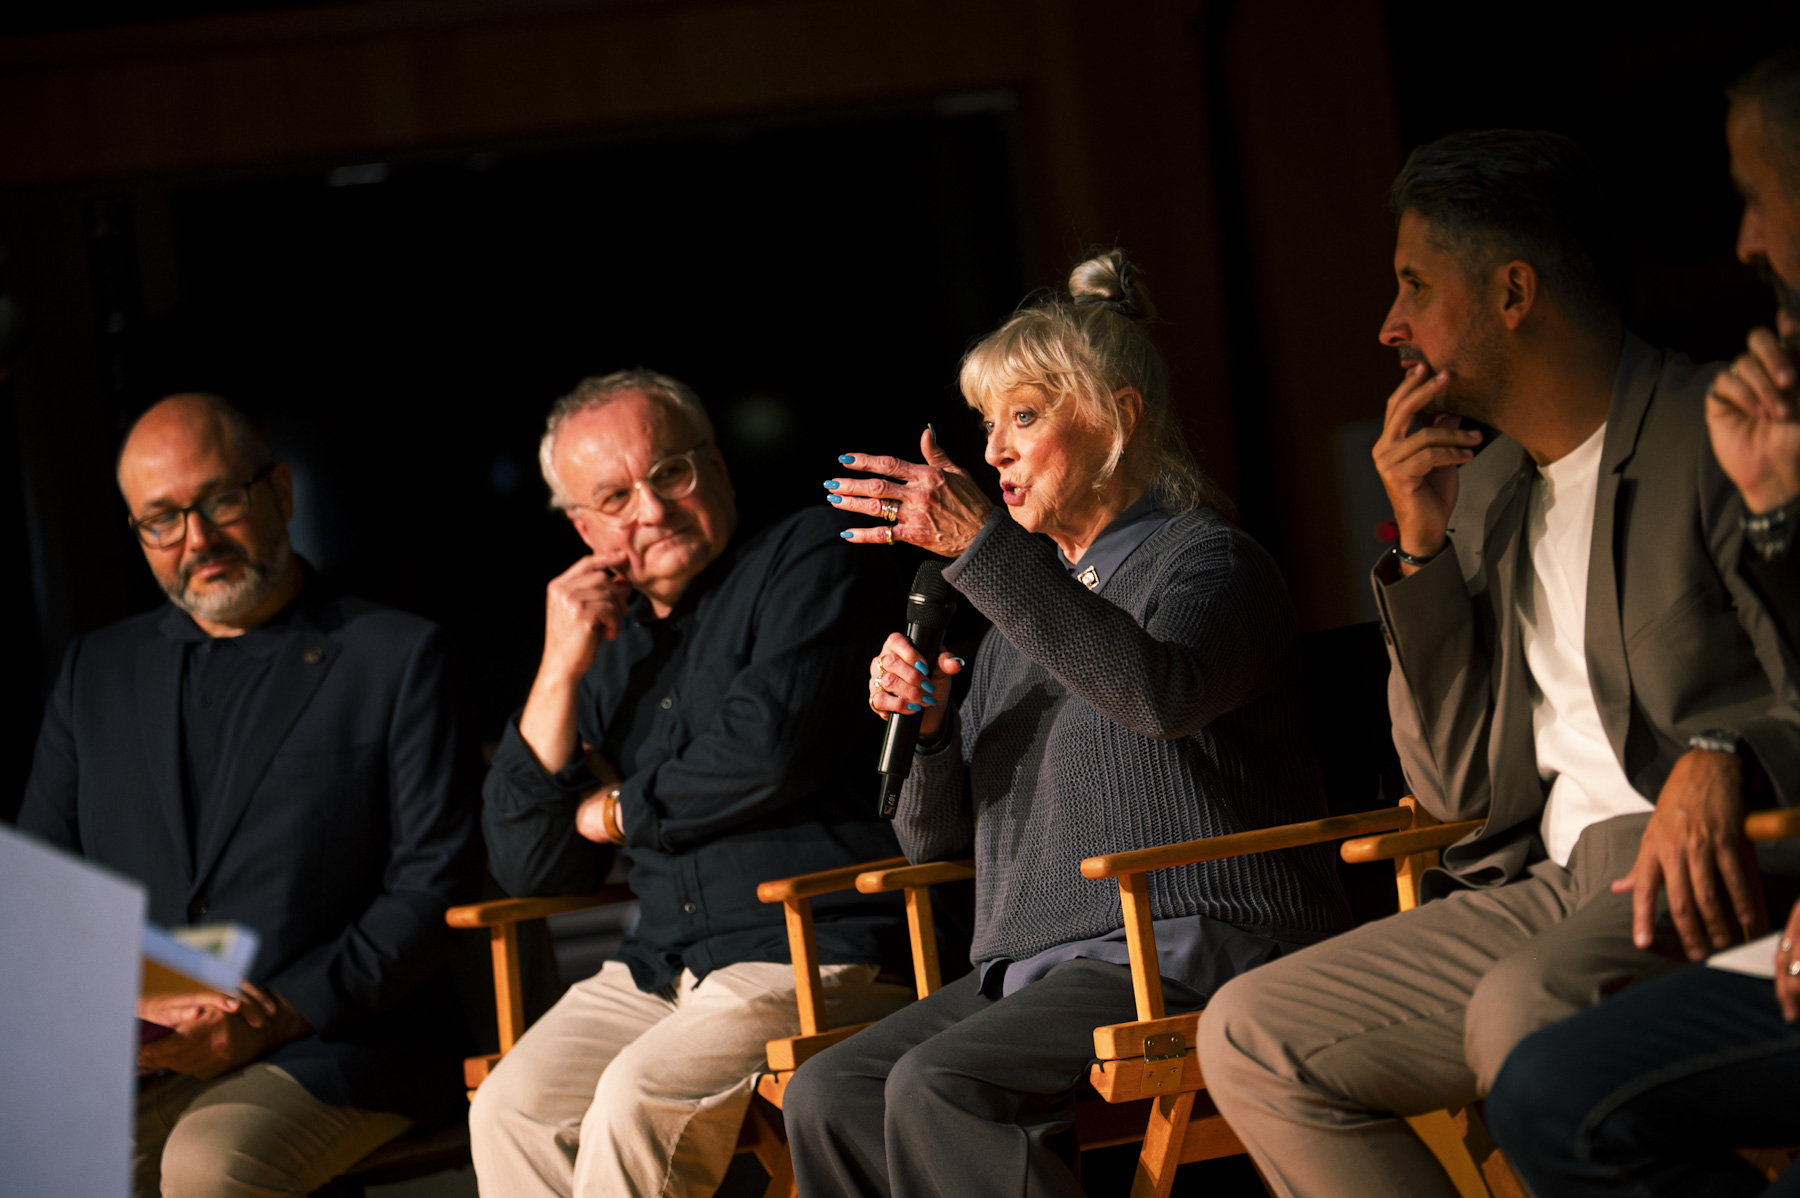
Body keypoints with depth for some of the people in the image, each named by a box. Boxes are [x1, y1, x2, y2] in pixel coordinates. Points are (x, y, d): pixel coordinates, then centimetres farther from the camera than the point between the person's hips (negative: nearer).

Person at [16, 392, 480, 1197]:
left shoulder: (398, 658, 6)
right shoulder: (97, 669, 20)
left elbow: (432, 889, -1)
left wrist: (277, 1016, -14)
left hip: (337, 1042, -3)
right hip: (133, 1054, 3)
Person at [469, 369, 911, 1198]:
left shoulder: (806, 561, 1)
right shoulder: (608, 645, 19)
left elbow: (773, 747, -16)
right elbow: (526, 868, 14)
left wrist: (616, 810, 2)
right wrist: (559, 677, 3)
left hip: (817, 963, -6)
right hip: (661, 970, 6)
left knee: (633, 1106, -29)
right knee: (510, 1112, -19)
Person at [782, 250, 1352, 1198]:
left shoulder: (1205, 560, 0)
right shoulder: (1024, 610, 23)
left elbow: (1158, 692, -27)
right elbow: (933, 837, 22)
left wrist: (983, 547, -28)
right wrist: (922, 727, 0)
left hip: (1191, 955, -8)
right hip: (1034, 971, 8)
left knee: (937, 1087, -29)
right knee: (825, 1096, -14)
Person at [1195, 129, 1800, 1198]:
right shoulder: (1485, 491, 19)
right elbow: (1459, 786, 16)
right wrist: (1423, 547, 6)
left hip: (1702, 870, -8)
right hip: (1547, 885, 8)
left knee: (1525, 1010, -37)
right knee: (1250, 1038, -5)